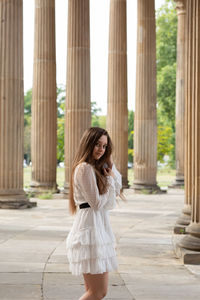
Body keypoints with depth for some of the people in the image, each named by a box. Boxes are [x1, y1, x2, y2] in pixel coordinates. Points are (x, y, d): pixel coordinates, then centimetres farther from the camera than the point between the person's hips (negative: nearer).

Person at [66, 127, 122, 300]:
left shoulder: (96, 167, 18)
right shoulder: (85, 168, -12)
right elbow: (96, 203, -14)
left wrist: (111, 168, 6)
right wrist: (110, 179, -2)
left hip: (99, 227, 10)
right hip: (90, 228, -10)